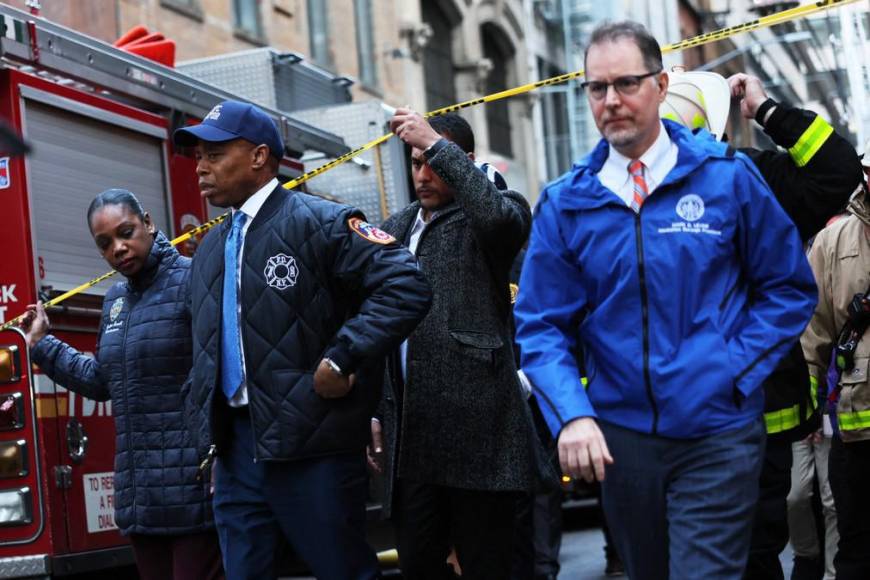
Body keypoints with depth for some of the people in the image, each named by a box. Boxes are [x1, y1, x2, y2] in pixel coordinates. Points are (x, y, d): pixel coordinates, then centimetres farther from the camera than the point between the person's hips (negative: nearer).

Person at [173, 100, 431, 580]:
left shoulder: (320, 223, -7)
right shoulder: (210, 249, 18)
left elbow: (406, 286, -17)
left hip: (311, 447, -7)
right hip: (236, 445, 8)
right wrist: (207, 429, 19)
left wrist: (342, 360, -21)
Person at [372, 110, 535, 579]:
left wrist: (436, 143, -21)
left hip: (475, 427, -6)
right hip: (411, 433, 6)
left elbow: (501, 214, -24)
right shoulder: (397, 228, 20)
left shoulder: (484, 219, 0)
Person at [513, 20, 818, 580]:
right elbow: (542, 325, 0)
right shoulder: (565, 203, 0)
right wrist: (572, 414, -15)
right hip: (621, 437, 3)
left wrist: (736, 372, -8)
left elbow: (789, 287, 2)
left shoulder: (726, 176, -4)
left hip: (717, 434, -3)